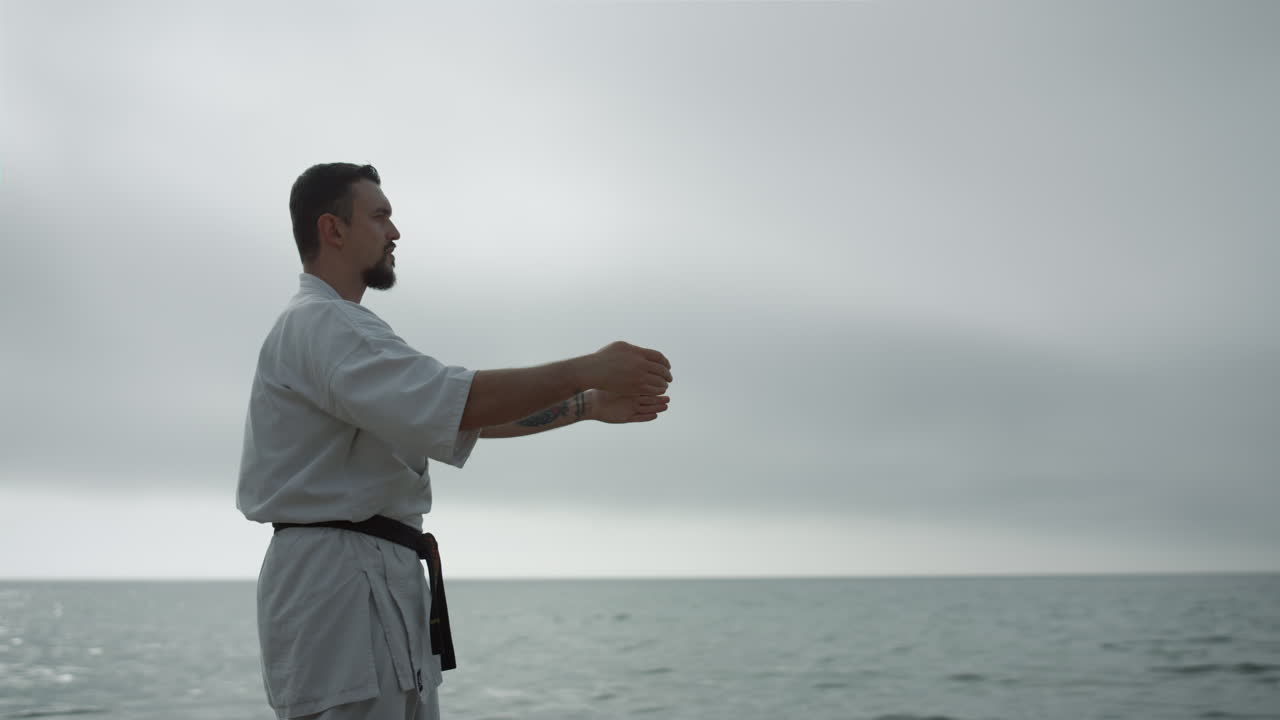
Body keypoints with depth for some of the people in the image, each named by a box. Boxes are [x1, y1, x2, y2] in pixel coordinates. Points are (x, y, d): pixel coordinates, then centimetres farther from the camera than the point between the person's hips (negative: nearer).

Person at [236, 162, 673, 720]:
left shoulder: (335, 326, 22)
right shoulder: (318, 324, -13)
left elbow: (469, 414, 20)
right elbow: (457, 401, -25)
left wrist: (589, 405, 14)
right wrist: (586, 370, -19)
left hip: (382, 580, 11)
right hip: (337, 577, -11)